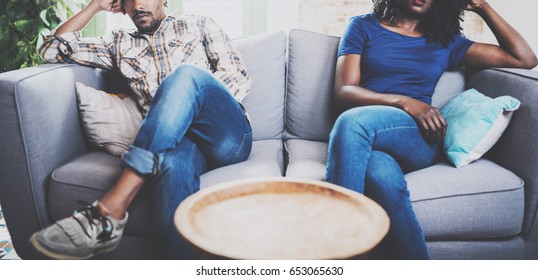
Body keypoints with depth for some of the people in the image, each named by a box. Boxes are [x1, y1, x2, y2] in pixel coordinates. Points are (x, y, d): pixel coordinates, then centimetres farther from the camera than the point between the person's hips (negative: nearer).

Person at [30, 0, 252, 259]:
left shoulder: (199, 26, 22)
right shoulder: (121, 45, 28)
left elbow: (239, 79, 10)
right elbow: (53, 49, 24)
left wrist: (192, 102, -6)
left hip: (228, 135, 0)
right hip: (176, 142, 1)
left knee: (186, 73, -31)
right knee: (175, 160, -37)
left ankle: (111, 211, -39)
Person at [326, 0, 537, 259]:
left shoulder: (445, 41, 22)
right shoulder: (364, 26, 17)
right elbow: (343, 92, 3)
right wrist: (404, 102, -12)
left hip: (420, 141, 1)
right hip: (368, 140, 0)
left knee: (353, 122, -35)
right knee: (383, 178, -39)